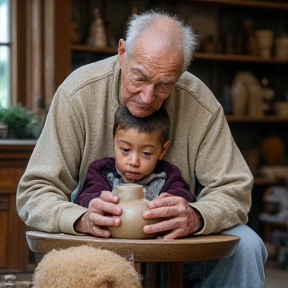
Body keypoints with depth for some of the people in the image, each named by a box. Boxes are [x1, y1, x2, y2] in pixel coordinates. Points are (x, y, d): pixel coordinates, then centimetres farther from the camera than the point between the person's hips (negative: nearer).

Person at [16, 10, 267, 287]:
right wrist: (81, 220, -40)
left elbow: (233, 191, -12)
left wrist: (195, 217, -36)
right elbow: (35, 192, -17)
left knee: (246, 246, -22)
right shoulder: (78, 93, -17)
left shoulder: (200, 104, -15)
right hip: (98, 238, -2)